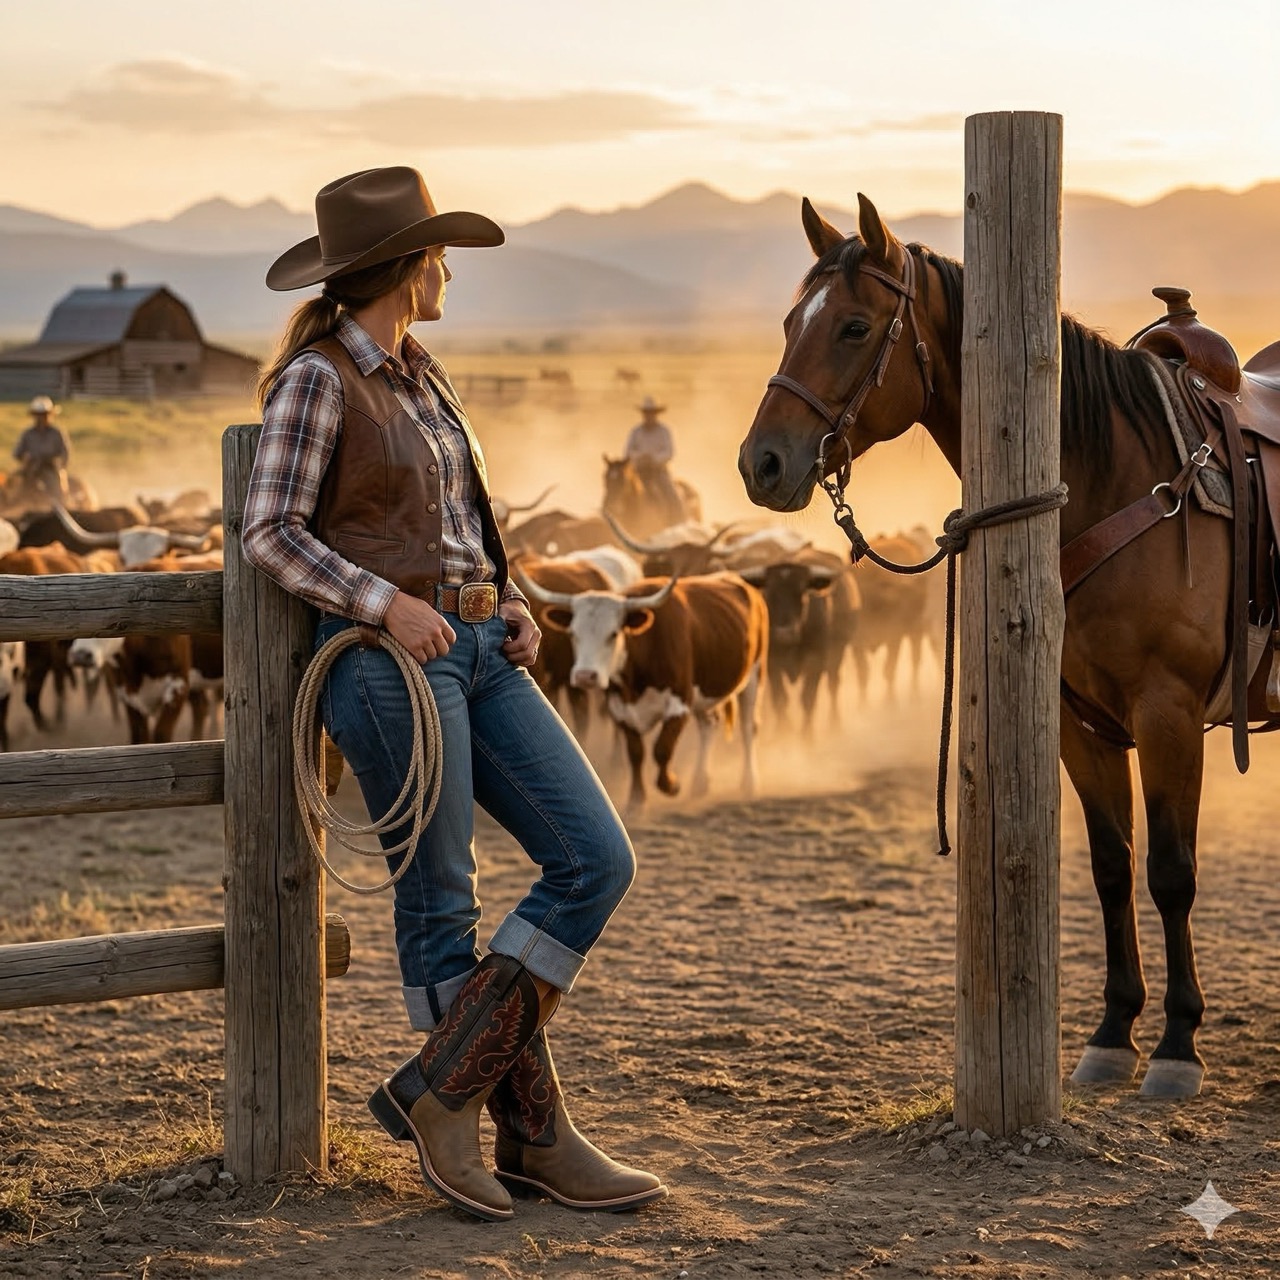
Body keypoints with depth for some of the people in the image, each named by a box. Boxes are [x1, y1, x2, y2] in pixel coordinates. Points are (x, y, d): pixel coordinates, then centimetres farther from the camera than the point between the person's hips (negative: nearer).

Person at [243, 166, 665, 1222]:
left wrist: (513, 605, 9)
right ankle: (533, 1136, 7)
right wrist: (388, 603, -21)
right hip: (390, 659, -8)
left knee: (598, 860, 0)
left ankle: (443, 1083, 3)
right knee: (442, 902, -2)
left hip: (482, 652, 8)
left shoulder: (422, 374, 18)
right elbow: (271, 533, -11)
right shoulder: (317, 378, -6)